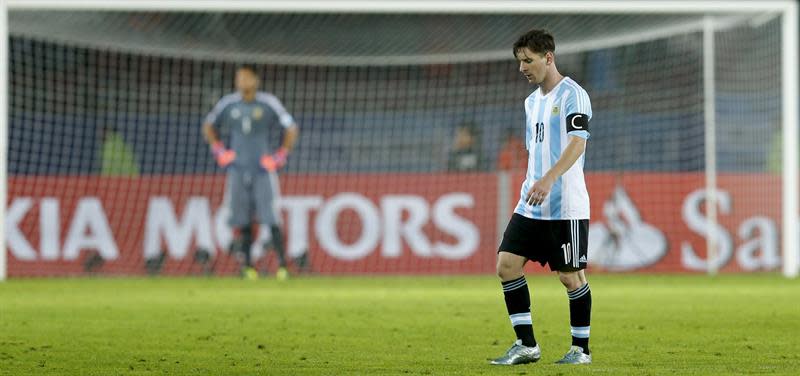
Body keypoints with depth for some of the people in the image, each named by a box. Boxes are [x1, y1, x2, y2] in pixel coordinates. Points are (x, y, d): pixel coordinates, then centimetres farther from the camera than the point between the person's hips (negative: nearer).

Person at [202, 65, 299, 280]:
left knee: (271, 220, -10)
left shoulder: (268, 103, -3)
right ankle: (247, 265, 9)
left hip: (263, 169, -3)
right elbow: (209, 126, 21)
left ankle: (282, 263, -8)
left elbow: (291, 128, 4)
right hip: (237, 169, 3)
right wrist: (218, 151, 11)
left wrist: (281, 156, 0)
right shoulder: (228, 104, 4)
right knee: (242, 220, 2)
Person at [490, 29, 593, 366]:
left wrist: (549, 180, -33)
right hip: (531, 204, 8)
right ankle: (526, 345, 3)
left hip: (566, 206, -8)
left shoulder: (572, 95, -10)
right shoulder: (532, 101, 17)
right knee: (507, 264, -2)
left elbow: (578, 142, -22)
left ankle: (581, 348, 12)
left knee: (570, 275, -2)